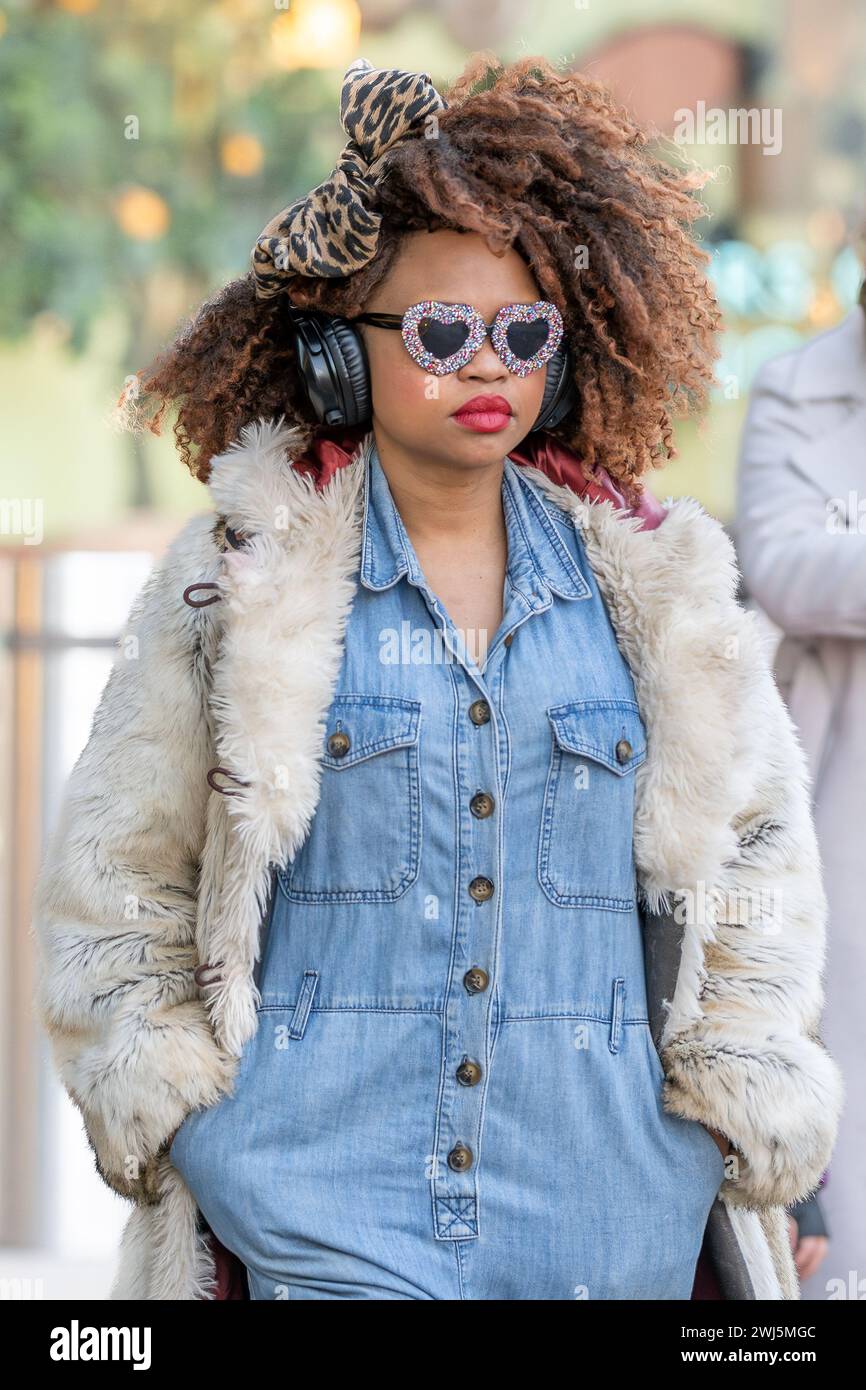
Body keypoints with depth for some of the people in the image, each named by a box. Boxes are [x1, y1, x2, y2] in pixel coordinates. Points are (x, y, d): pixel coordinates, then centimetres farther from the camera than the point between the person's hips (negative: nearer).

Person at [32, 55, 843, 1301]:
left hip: (600, 1188, 2)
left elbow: (756, 862, 15)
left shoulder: (657, 582, 8)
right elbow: (118, 880, 9)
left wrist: (744, 1113, 9)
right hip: (323, 1185, -2)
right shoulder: (242, 580, 2)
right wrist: (172, 1104, 3)